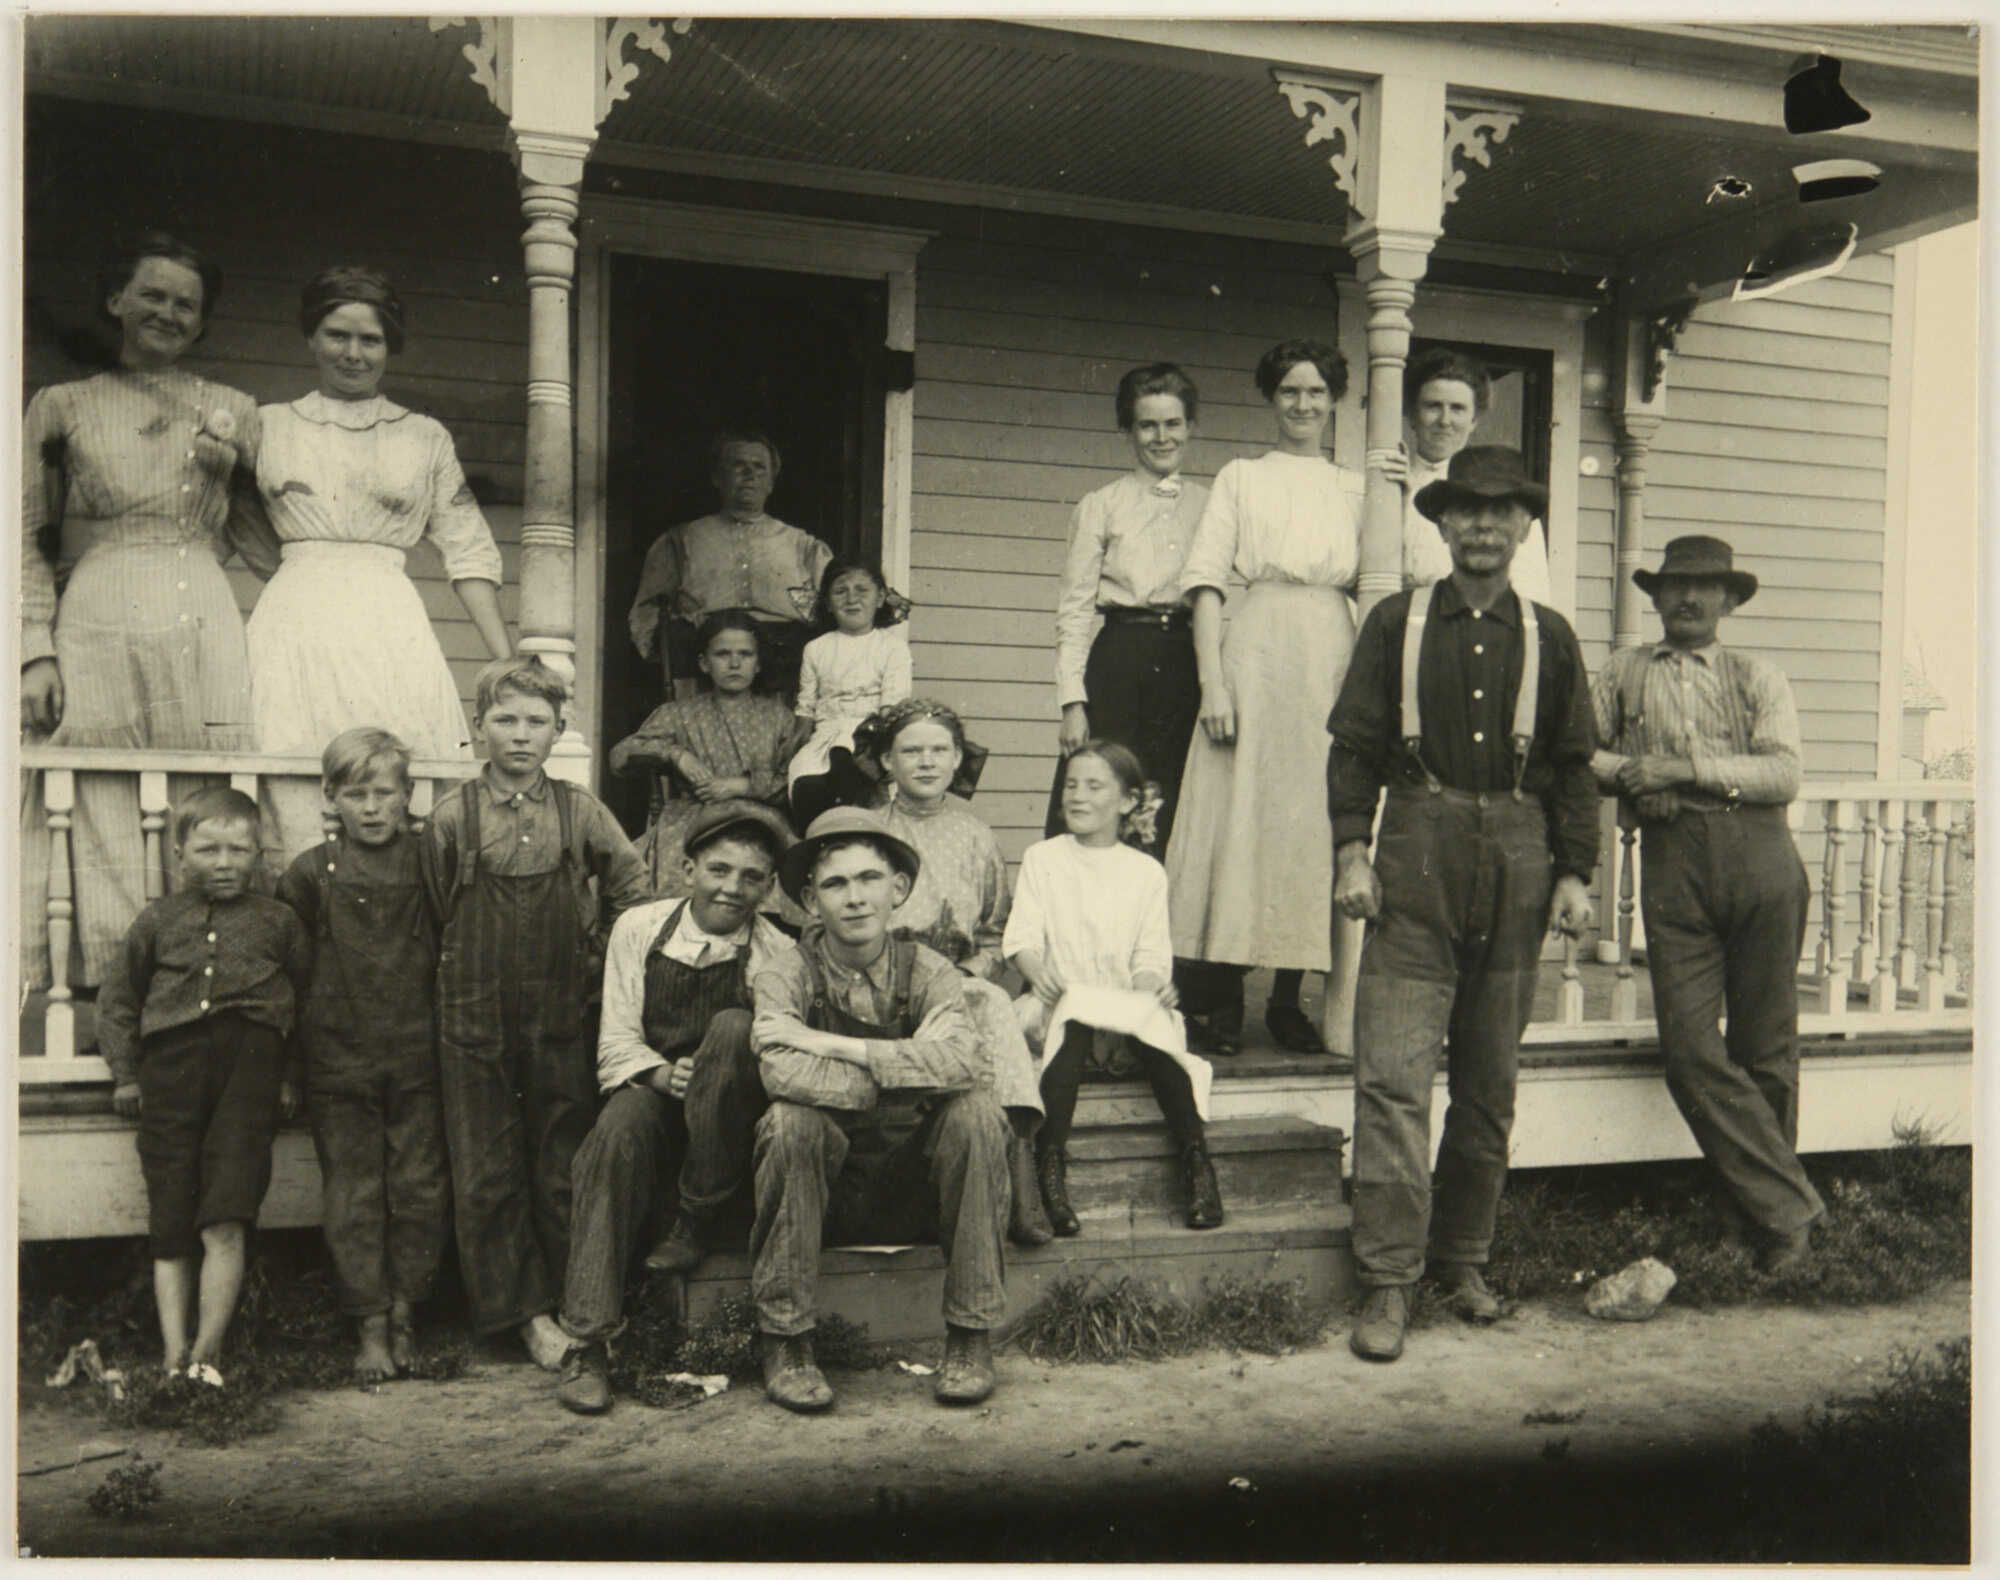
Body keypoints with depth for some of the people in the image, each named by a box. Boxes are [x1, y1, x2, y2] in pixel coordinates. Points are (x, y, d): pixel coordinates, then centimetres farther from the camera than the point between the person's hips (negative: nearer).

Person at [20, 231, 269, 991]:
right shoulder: (62, 407, 15)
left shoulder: (231, 411, 18)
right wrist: (35, 652, 0)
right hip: (95, 625, 0)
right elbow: (28, 539, 10)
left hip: (202, 623, 1)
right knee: (98, 819, -4)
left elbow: (263, 540, 19)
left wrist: (231, 465, 2)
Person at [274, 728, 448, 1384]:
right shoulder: (311, 873, 2)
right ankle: (371, 1325, 14)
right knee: (352, 1197, 4)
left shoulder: (428, 862, 1)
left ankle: (404, 1311, 20)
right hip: (339, 1060, 0)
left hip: (417, 1057, 0)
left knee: (421, 1191, 3)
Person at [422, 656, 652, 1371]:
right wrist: (470, 982, 4)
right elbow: (435, 918, 6)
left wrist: (599, 970, 5)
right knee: (485, 1173, 4)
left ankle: (563, 1305, 19)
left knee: (562, 1169, 7)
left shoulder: (581, 813, 0)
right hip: (475, 1020, 0)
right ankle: (526, 1310, 15)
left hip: (563, 1020, 0)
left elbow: (634, 897, 9)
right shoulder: (451, 816, -1)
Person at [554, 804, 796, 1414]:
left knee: (733, 1026, -29)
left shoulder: (778, 957, -5)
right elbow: (616, 1040, 0)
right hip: (649, 1092, 1)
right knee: (624, 1120, -34)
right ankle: (587, 1345, -32)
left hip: (729, 1127, -1)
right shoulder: (638, 929, 2)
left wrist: (710, 1080, -29)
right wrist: (660, 1073, -21)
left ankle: (699, 1223, -19)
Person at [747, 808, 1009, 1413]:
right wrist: (910, 1075, -23)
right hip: (822, 1193, -1)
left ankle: (971, 1337, -14)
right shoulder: (785, 977, -8)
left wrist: (829, 1044, -26)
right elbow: (784, 1074, -30)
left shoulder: (927, 972, -4)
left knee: (976, 1112, -24)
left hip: (913, 1190, 2)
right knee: (791, 1121, -30)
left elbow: (961, 1062, -26)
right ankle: (784, 1341, -17)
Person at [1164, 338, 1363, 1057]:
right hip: (1259, 648, -3)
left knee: (1318, 817, 2)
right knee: (1242, 809, -6)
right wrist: (1213, 683, -10)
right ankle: (1224, 1001, 2)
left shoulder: (1355, 488, 18)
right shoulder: (1241, 478, 10)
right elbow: (1206, 580, 1)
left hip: (1334, 655, 3)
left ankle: (1289, 997, 11)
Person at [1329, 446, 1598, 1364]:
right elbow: (1354, 745, 4)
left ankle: (1465, 1261, 23)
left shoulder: (1547, 638, 11)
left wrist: (1574, 873, 6)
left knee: (1490, 1080, 10)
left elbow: (1573, 765, 13)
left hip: (1516, 861, 3)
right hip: (1418, 854, -2)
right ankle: (1388, 1282, -3)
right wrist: (1352, 852, -6)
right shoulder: (1396, 623, 6)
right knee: (1394, 1073, -9)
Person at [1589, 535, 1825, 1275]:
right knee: (1690, 1049, -9)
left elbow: (1785, 773, 0)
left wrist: (1690, 768, -9)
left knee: (1766, 1048, 3)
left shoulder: (1760, 678, 15)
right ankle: (1789, 1209, -1)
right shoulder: (1623, 674, 19)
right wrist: (1627, 771, -5)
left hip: (1760, 861, -1)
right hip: (1672, 866, 1)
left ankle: (1776, 1209, 18)